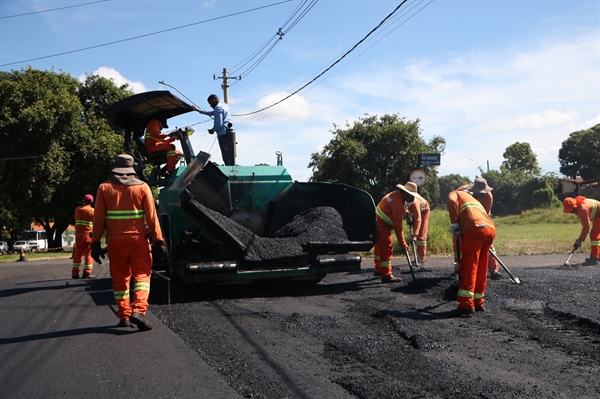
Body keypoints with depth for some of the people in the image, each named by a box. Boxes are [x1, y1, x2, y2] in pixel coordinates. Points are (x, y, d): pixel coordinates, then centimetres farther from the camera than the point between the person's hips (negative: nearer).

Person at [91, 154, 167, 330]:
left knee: (120, 278, 12)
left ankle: (124, 316, 13)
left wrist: (95, 243, 5)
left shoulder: (104, 188, 1)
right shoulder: (142, 187, -2)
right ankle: (138, 310, -14)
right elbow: (151, 217, -3)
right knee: (142, 275, 5)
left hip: (115, 241, 1)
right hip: (138, 239, -1)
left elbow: (99, 219, 0)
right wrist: (158, 240, 1)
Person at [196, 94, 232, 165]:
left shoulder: (218, 108, -11)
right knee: (229, 154, 11)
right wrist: (199, 110, 35)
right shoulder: (224, 105, 19)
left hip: (222, 134, -10)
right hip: (228, 133, 10)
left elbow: (219, 123, -19)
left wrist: (213, 130, -1)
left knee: (225, 155, -10)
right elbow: (211, 113, 33)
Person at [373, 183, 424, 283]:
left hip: (377, 222, 10)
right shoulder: (398, 204, -26)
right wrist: (402, 243, -21)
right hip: (382, 226, -10)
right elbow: (398, 225, -25)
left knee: (380, 247, 21)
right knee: (387, 249, -8)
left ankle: (378, 270, 36)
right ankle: (386, 275, -5)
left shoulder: (395, 194, 1)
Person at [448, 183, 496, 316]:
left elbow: (452, 201, -2)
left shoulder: (456, 193, 25)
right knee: (481, 268, 16)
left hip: (475, 228, -7)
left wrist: (454, 224, 0)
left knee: (469, 267, -7)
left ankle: (466, 305, -12)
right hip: (490, 230, 7)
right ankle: (478, 302, 20)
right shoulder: (474, 200, 42)